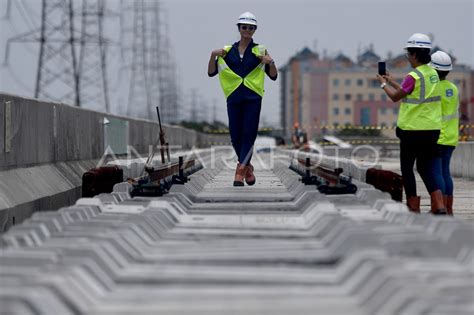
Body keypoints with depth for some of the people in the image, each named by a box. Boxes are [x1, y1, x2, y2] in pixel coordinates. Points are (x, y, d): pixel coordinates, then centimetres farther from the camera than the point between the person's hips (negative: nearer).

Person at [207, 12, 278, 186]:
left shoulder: (260, 50, 5)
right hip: (234, 98, 2)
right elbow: (211, 73, 9)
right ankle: (247, 167, 24)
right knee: (235, 136, 3)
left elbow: (273, 76, 6)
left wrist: (271, 63, -13)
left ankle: (240, 173, -12)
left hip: (253, 98, -2)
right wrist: (213, 56, -7)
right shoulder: (227, 51, 10)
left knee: (249, 134, -10)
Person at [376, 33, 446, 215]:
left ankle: (413, 206, 11)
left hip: (412, 130, -7)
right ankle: (438, 205, -2)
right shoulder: (432, 73, 8)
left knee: (407, 168, 8)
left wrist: (383, 84, 12)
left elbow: (395, 97, -5)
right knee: (426, 166, 13)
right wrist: (391, 81, 25)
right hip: (432, 129, 7)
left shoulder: (413, 76, -17)